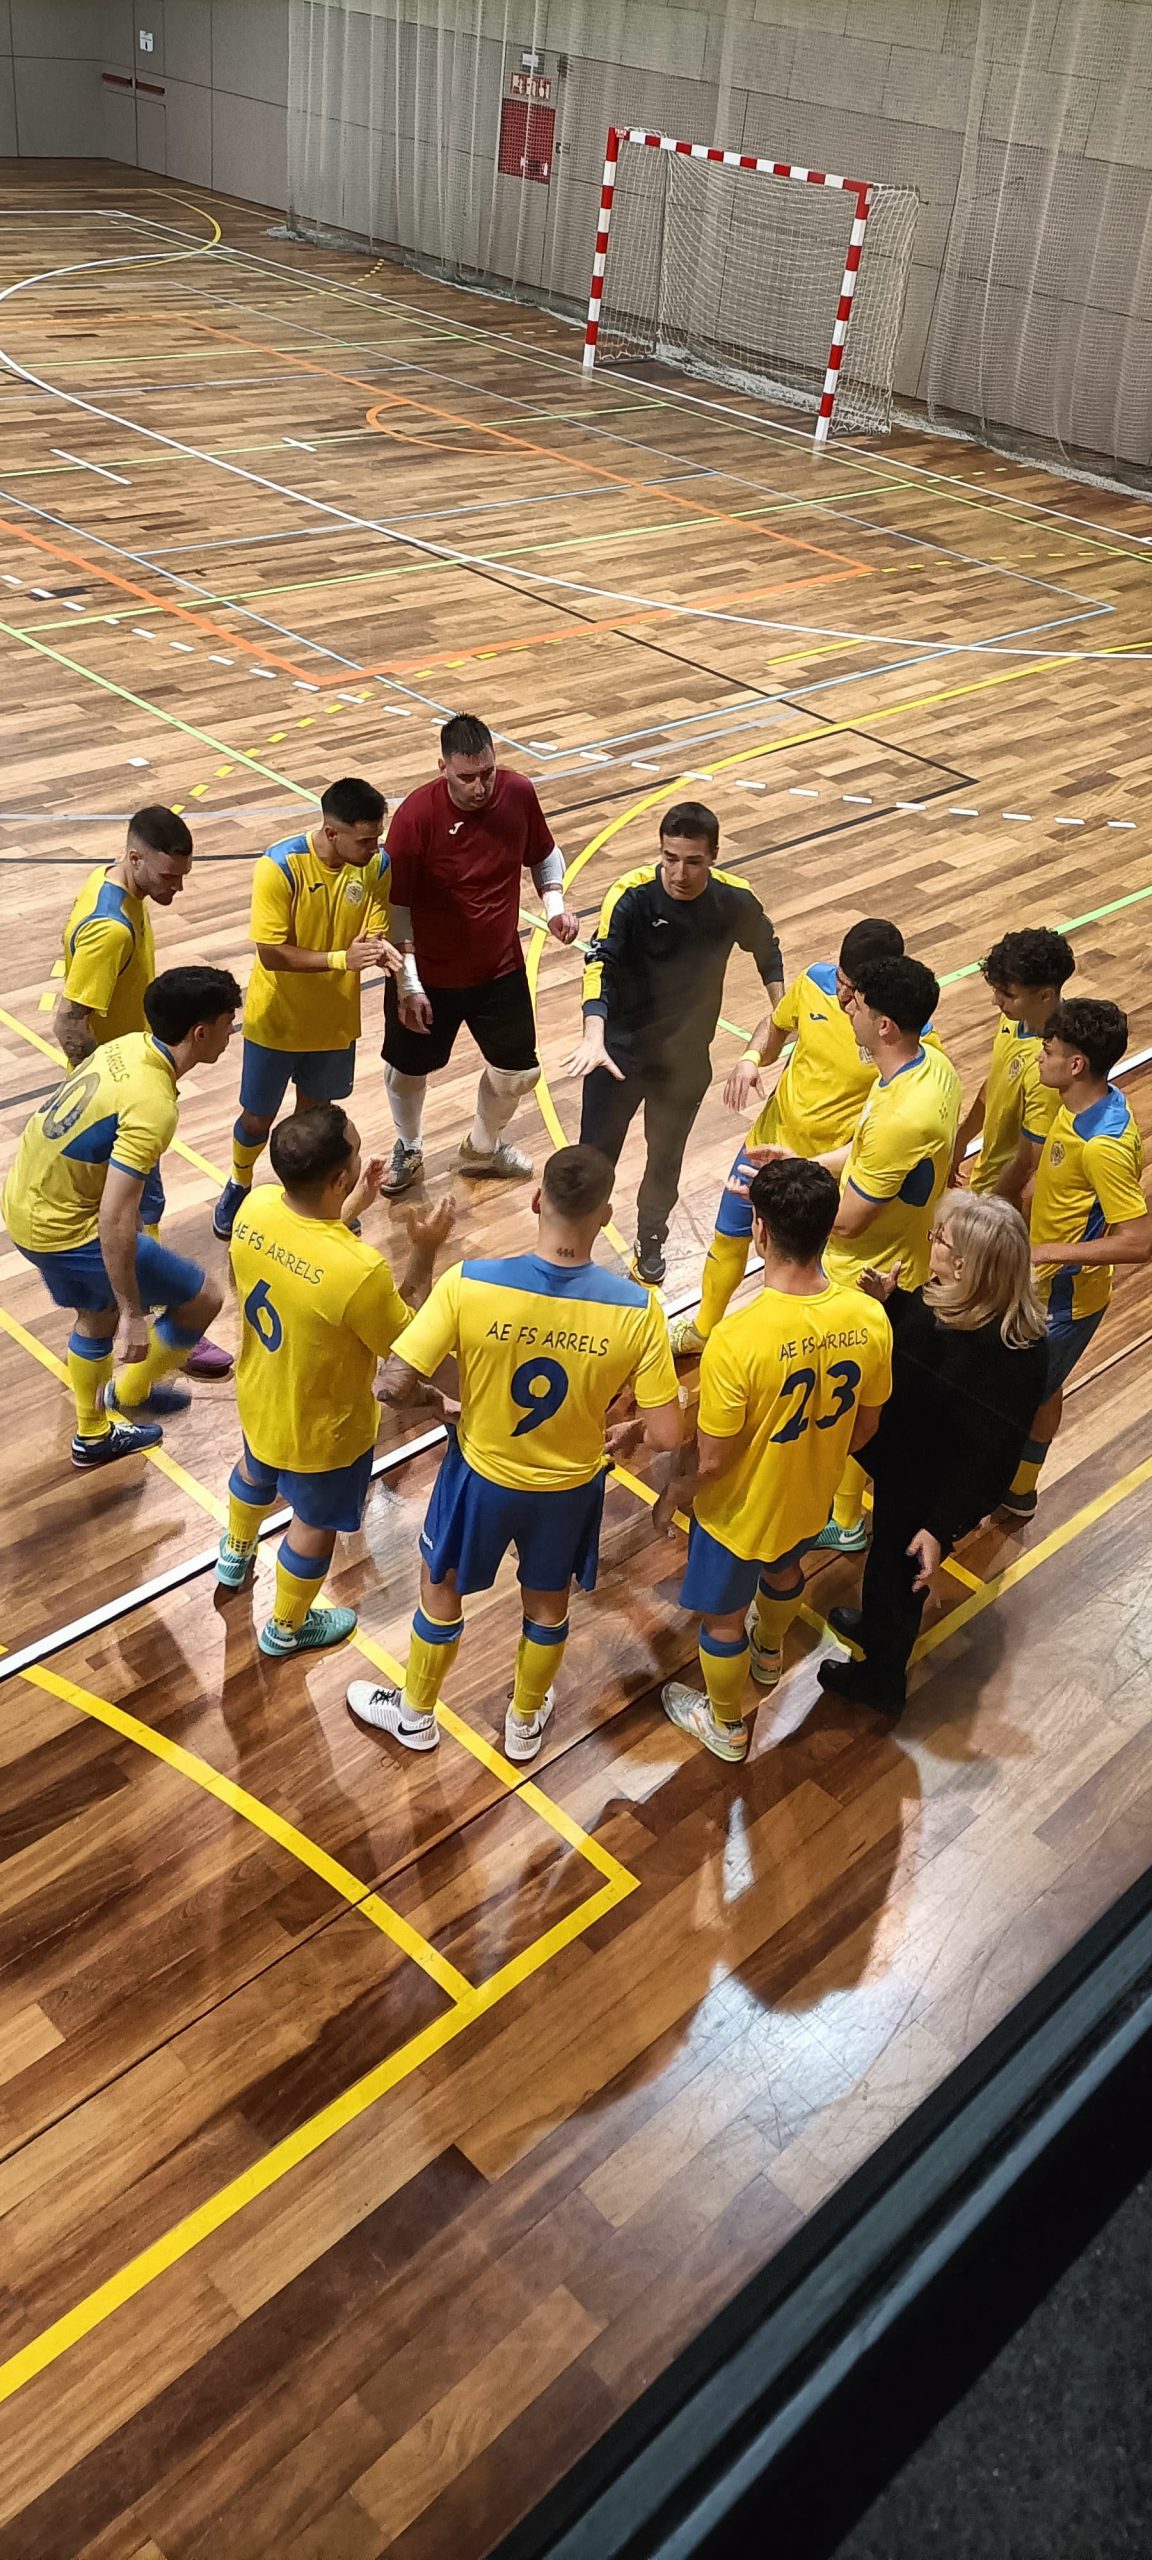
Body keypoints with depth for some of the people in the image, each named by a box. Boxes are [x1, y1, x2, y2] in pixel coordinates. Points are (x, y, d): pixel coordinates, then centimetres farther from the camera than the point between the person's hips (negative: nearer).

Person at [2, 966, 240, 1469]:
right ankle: (130, 1394, 24)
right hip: (64, 1228, -9)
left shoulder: (128, 1046, -3)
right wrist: (133, 1315, -25)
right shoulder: (152, 1107, -30)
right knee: (201, 1298, 2)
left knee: (97, 1316, 30)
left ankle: (93, 1435, 49)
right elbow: (115, 1220, -32)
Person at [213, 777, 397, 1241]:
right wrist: (341, 959, -37)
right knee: (257, 1118, 13)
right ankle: (239, 1185, 44)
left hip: (335, 1020, 3)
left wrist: (380, 949, -33)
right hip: (277, 1020, -3)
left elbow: (373, 933, -7)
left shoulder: (376, 865, -14)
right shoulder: (279, 867, -27)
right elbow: (271, 954, -26)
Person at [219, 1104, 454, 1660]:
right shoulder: (359, 1270, -42)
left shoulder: (255, 1207, -22)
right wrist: (425, 1254, -21)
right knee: (314, 1525, 24)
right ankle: (286, 1628, 50)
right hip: (321, 1428, -6)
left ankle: (235, 1555, 68)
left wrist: (349, 1211, 0)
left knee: (255, 1472, 38)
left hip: (260, 1397, 6)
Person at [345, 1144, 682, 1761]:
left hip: (482, 1475, -1)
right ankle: (525, 1724, 52)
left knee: (440, 1590, 27)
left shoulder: (469, 1283, -29)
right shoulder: (636, 1308, -26)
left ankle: (415, 1714, 50)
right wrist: (622, 1432, 3)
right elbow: (666, 1437, -20)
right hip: (571, 1486, 1)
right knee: (547, 1604, 28)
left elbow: (397, 1385, -24)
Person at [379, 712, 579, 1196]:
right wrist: (408, 986, -20)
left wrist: (555, 905, -10)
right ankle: (408, 1148, 48)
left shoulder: (518, 793, -13)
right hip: (429, 975, -3)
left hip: (501, 969, 3)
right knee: (407, 1070, 16)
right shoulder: (417, 814, -25)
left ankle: (483, 1148, 46)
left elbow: (545, 856, 8)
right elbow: (395, 906, -18)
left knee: (518, 1071, 15)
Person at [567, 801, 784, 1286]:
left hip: (687, 1055, 2)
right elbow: (600, 964, -34)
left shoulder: (735, 900, -14)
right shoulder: (632, 894, -24)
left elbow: (766, 949, 7)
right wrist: (593, 1036, -49)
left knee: (666, 1157, 19)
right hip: (622, 1046, -2)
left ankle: (650, 1243, 45)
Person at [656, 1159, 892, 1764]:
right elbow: (863, 1427, -5)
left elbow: (711, 1459, -26)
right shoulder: (870, 1319, -22)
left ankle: (726, 1725, 49)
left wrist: (674, 1488, -4)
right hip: (811, 1498, 5)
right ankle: (769, 1652, 67)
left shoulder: (737, 1339, -39)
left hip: (740, 1510, -5)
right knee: (783, 1570, 37)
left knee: (724, 1618, 24)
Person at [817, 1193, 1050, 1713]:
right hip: (901, 1466, 7)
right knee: (884, 1552, 32)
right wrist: (887, 1300, -12)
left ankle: (880, 1681, 46)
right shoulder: (948, 1300, -15)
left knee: (898, 1572, 18)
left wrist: (941, 1526, -25)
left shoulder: (1008, 1356, -38)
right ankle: (874, 1626, 62)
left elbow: (987, 1454, -30)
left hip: (927, 1493, -7)